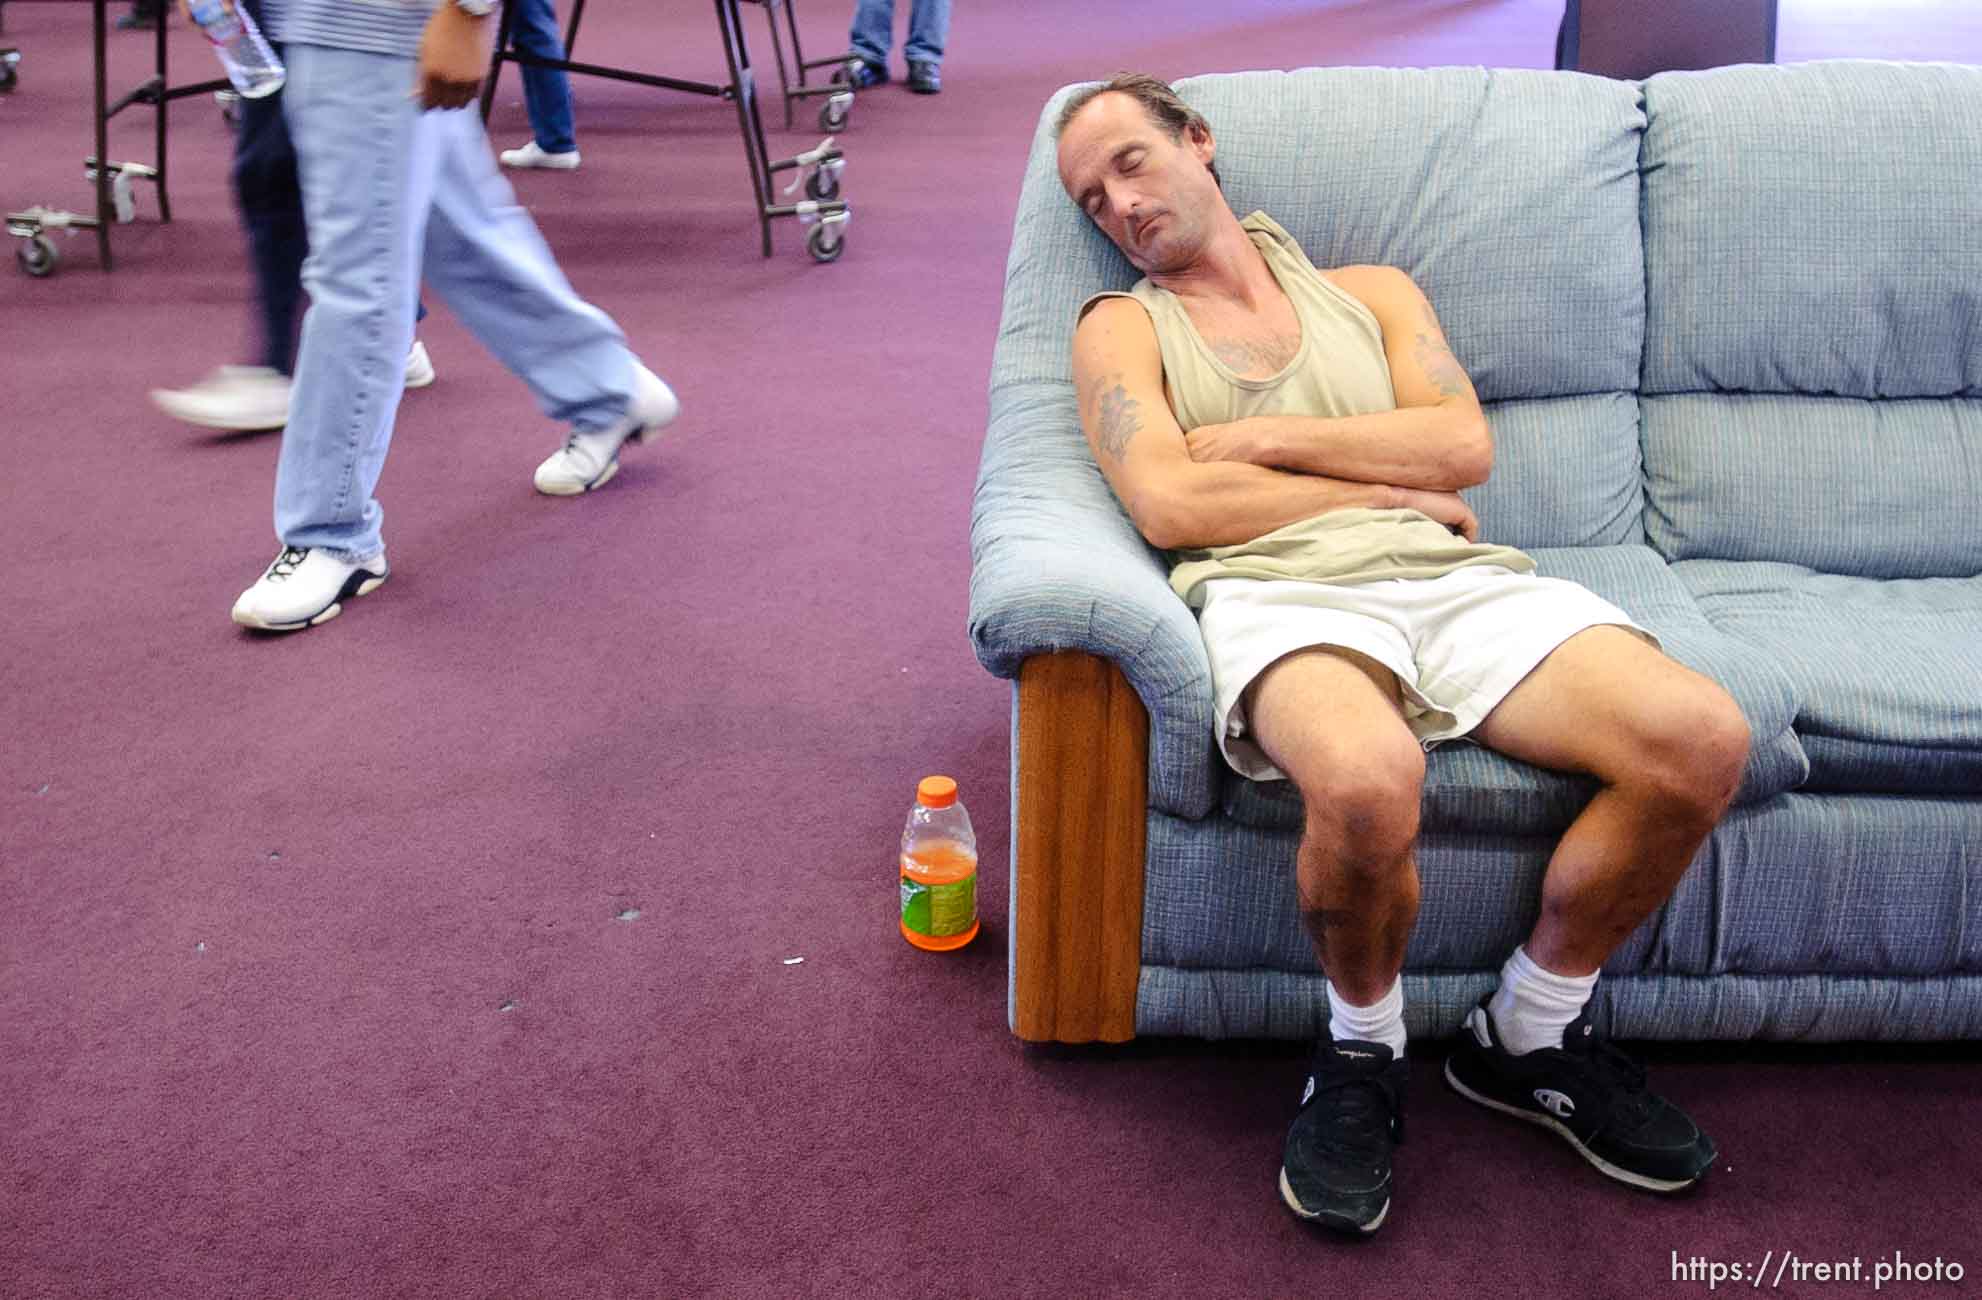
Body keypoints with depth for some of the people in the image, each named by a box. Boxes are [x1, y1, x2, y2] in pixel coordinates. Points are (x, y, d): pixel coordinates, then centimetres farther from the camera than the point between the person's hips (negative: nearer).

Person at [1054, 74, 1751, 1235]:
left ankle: (1531, 1032, 3)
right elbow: (1171, 505, -2)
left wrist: (1265, 440, 1)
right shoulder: (1123, 327, 17)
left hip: (1455, 579, 4)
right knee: (1368, 779, -40)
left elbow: (1463, 445, 9)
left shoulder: (1372, 294, 26)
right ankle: (1364, 1051, -6)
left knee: (1702, 740, -22)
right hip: (1281, 594, -4)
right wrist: (1392, 487, 3)